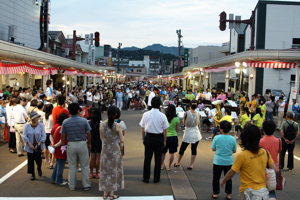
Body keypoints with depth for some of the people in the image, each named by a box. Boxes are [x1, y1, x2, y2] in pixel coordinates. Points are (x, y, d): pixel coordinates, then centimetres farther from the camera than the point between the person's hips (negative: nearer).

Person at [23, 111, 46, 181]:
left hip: (38, 147, -1)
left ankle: (39, 169, 30)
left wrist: (38, 144, -13)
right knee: (30, 160, 4)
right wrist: (30, 144, -13)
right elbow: (25, 136, -4)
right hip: (30, 147, 1)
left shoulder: (41, 125, -6)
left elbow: (43, 136, -4)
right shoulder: (27, 125, -5)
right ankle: (32, 174, 19)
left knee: (38, 159, -2)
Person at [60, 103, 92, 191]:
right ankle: (86, 185, 16)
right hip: (82, 144, -1)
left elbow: (63, 136, 0)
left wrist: (63, 146, 12)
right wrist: (89, 144, 11)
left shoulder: (65, 122, -4)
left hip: (71, 145, 2)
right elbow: (88, 134, -3)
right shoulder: (84, 121, -8)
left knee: (72, 166, 11)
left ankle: (72, 186, 20)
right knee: (84, 166, 9)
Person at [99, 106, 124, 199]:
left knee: (105, 170, 13)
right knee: (114, 170, 8)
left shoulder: (102, 124, -5)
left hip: (105, 149, 3)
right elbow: (121, 140, -8)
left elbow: (101, 138, 6)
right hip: (115, 150, -3)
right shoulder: (118, 126, -14)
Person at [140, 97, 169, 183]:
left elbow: (143, 129, 2)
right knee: (158, 158, 10)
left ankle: (146, 177, 15)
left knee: (147, 158, 9)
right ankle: (156, 178, 16)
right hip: (159, 138, -1)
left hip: (148, 137, 1)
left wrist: (143, 139, 12)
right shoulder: (162, 116, -9)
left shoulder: (146, 114, -5)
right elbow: (165, 131, -4)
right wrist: (164, 141, 7)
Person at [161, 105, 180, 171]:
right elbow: (177, 129, 1)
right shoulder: (177, 119, -5)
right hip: (173, 136, 0)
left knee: (163, 153, 13)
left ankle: (161, 166, 23)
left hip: (165, 137, 0)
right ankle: (169, 166, 14)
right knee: (171, 153, 9)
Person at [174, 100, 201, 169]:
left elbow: (184, 123, -1)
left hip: (188, 134, -2)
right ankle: (191, 164, 5)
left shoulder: (186, 113, -12)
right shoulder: (198, 114, -5)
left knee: (182, 148, 12)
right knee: (194, 149, 7)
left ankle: (178, 162, 27)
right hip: (196, 134, 2)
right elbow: (198, 123, 7)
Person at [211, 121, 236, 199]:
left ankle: (215, 193, 20)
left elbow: (213, 149, -4)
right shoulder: (232, 139, -9)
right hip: (229, 161, 2)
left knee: (216, 178, 13)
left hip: (218, 161, -2)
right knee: (228, 178, 15)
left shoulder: (217, 138, -13)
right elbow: (234, 151, 0)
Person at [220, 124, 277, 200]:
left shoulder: (242, 156, -17)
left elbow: (231, 173, -8)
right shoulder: (265, 152, -3)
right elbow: (274, 169, 4)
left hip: (249, 193, -5)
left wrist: (223, 181, 10)